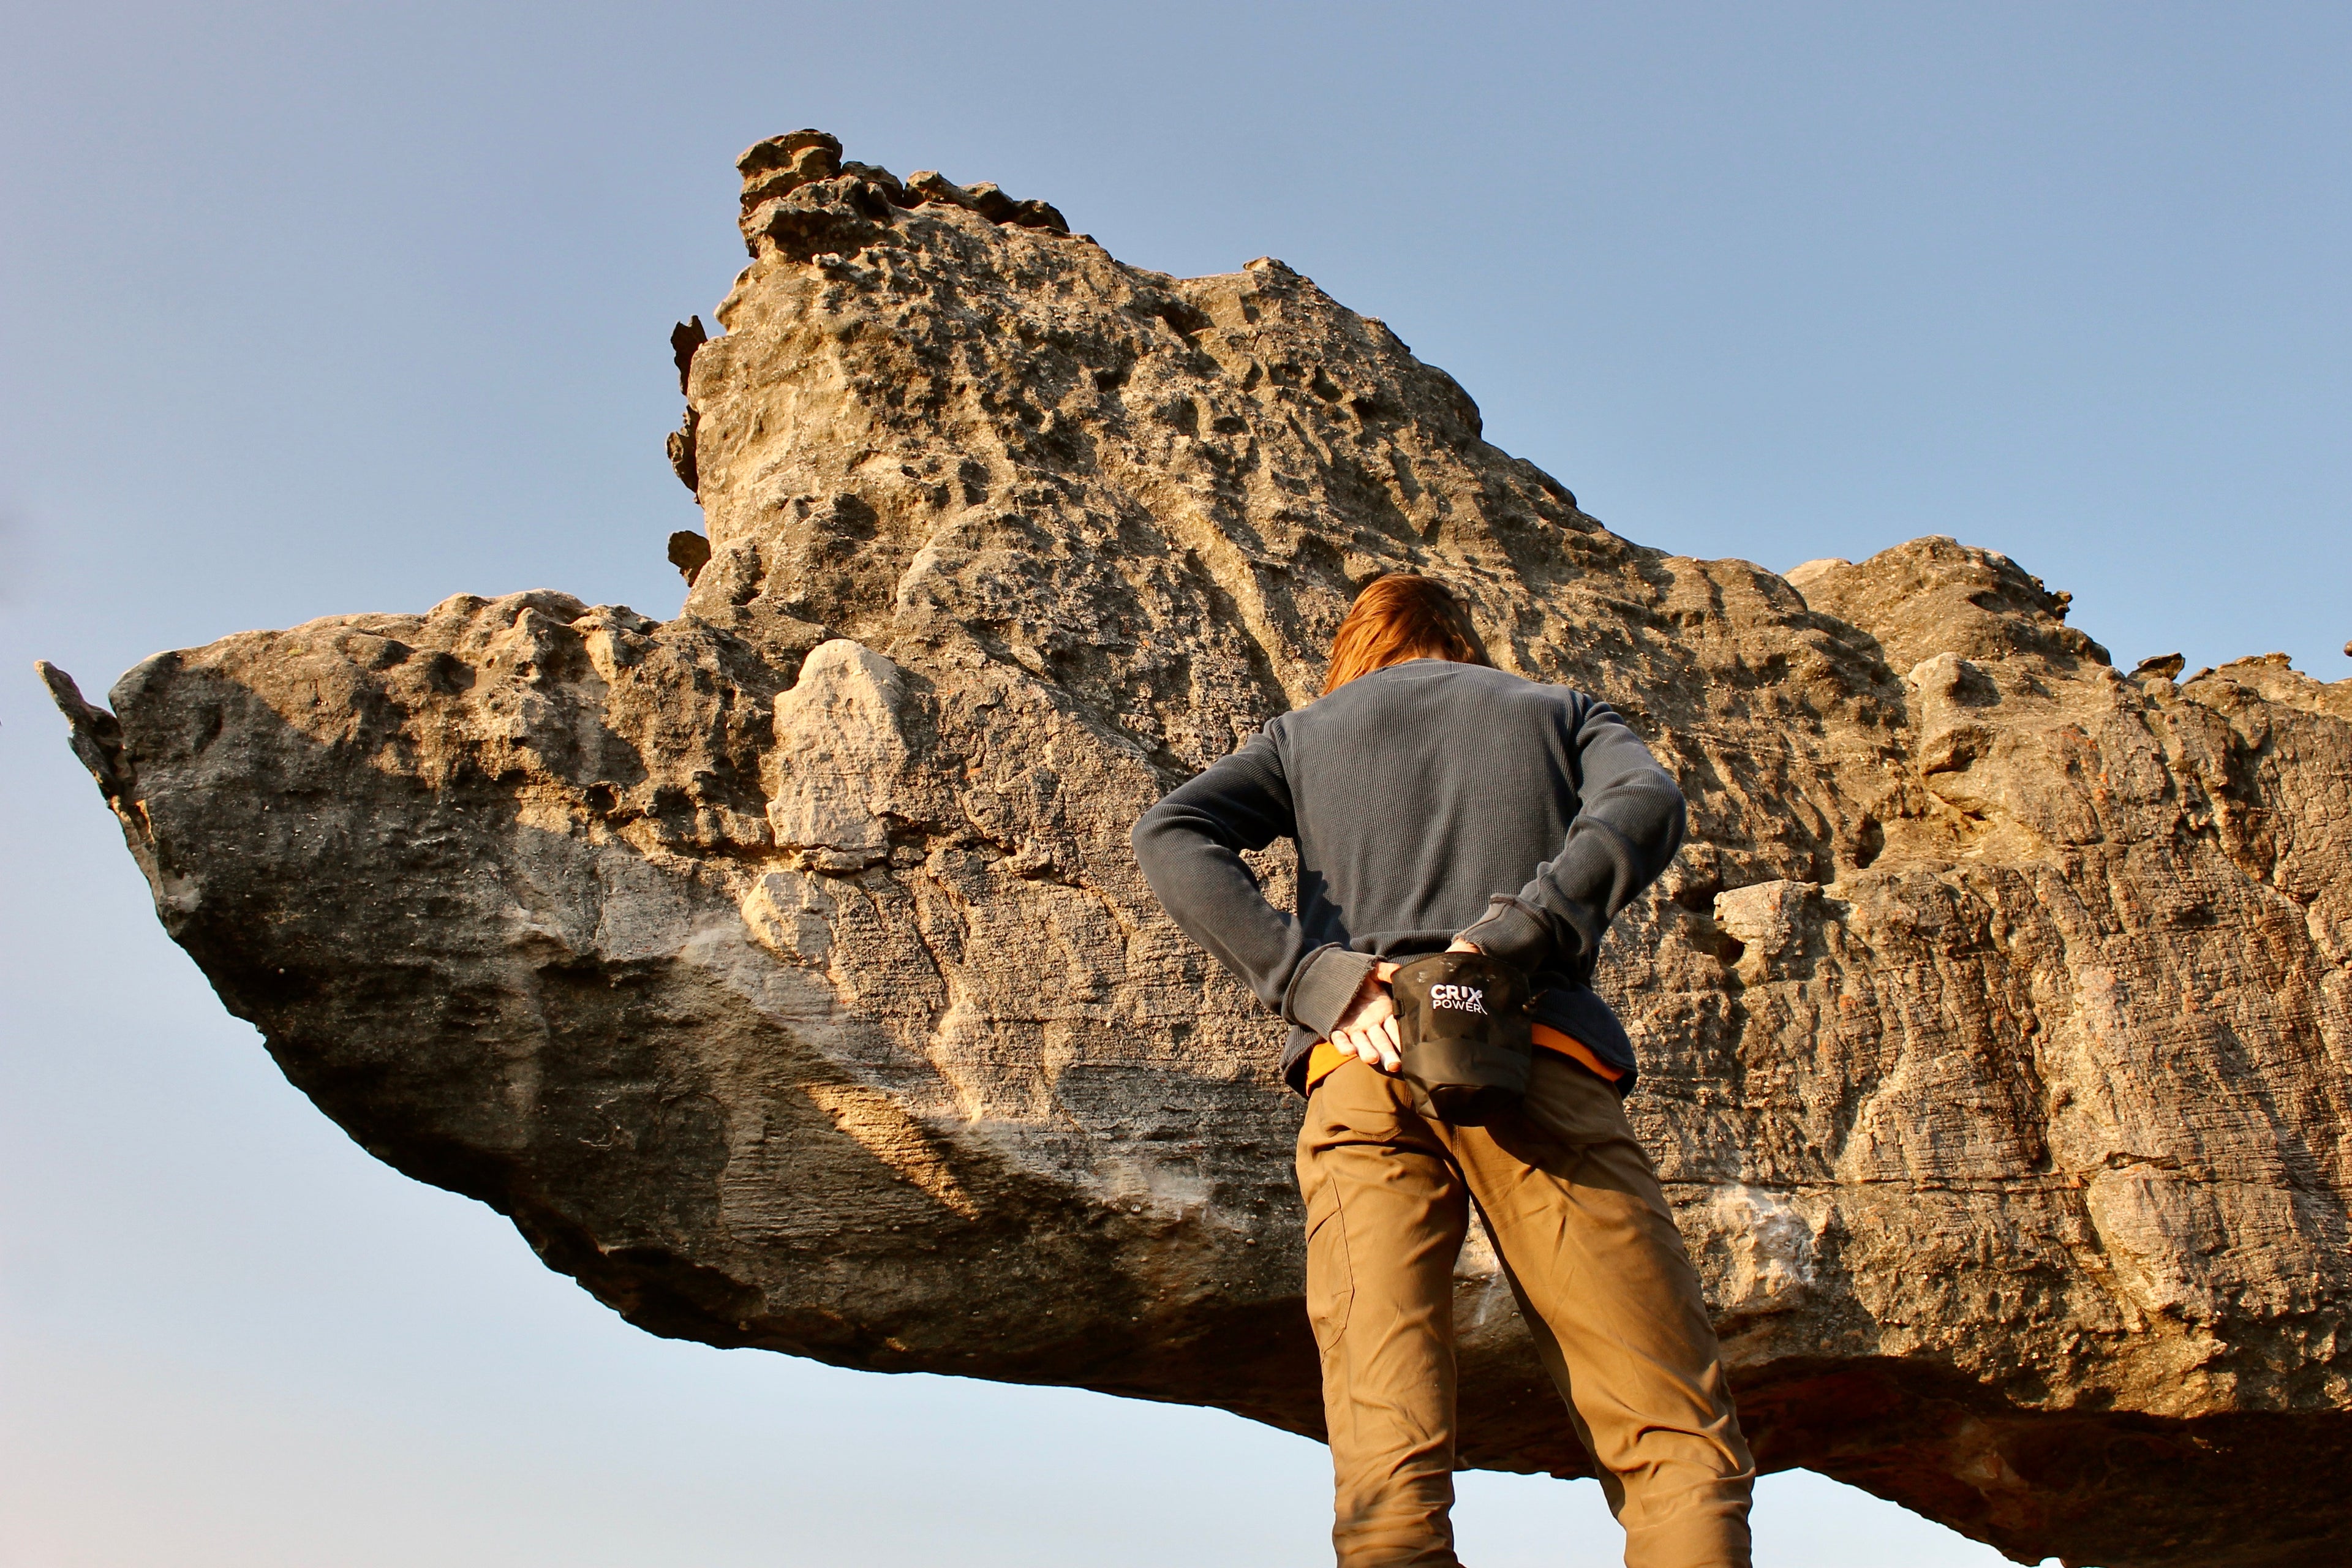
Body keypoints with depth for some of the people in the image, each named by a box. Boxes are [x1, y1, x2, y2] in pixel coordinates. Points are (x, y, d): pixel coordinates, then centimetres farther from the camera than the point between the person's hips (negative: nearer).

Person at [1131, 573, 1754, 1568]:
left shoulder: (1305, 732, 26)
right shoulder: (1560, 711, 25)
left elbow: (1169, 838, 7)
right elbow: (1646, 804, 2)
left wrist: (1319, 980, -2)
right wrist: (1509, 941, -9)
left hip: (1362, 1069, 1)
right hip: (1539, 1061, -1)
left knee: (1389, 1478, -5)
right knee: (1681, 1447, 0)